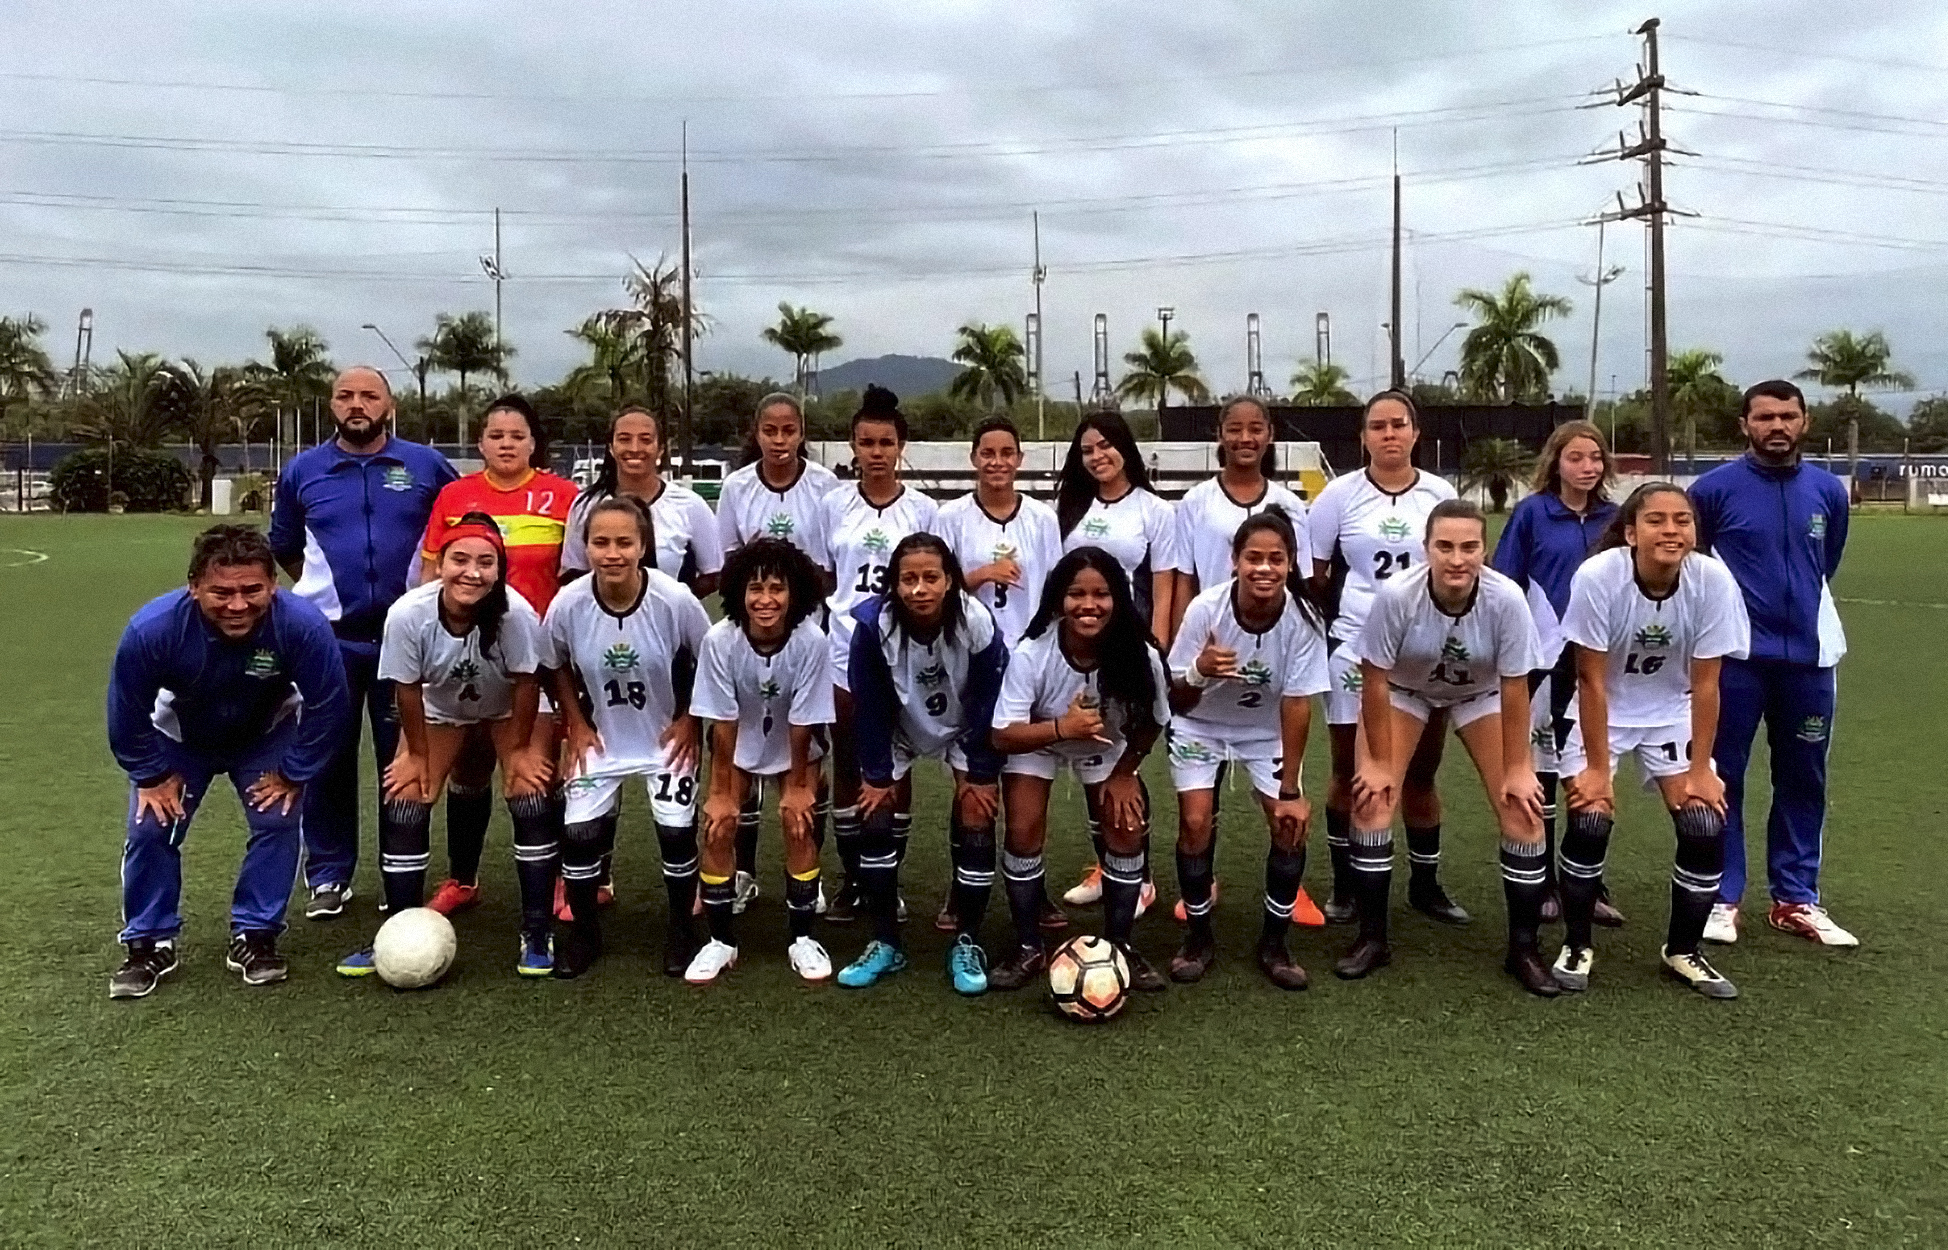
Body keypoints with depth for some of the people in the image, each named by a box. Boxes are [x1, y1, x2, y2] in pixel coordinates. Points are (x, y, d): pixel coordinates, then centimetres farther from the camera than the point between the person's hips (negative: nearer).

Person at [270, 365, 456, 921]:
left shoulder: (427, 466, 1)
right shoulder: (302, 471, 6)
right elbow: (284, 547, 21)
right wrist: (322, 588, 16)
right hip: (327, 637, 1)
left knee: (403, 758, 6)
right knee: (327, 758, 5)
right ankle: (328, 875, 18)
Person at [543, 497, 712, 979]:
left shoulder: (676, 600, -25)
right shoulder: (568, 604, -19)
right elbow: (557, 667, 2)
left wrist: (689, 721, -10)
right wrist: (577, 725, -3)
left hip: (667, 737, -1)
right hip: (602, 737, 2)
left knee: (676, 830, -8)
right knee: (579, 831, -4)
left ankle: (681, 931, 18)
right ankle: (584, 931, 22)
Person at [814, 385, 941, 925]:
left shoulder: (924, 510, 0)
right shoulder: (832, 505, 3)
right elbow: (820, 581, 9)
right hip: (843, 653, 1)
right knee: (847, 767, 7)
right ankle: (852, 880, 18)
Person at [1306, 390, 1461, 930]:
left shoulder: (1441, 495, 3)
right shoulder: (1340, 494, -2)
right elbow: (1313, 573, 3)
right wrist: (1341, 612, -1)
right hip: (1355, 649, -1)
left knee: (1421, 774, 11)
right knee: (1349, 773, 7)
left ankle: (1425, 884, 25)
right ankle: (1344, 885, 20)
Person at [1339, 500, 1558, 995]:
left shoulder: (1506, 599, -32)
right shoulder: (1396, 595, -34)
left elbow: (1513, 689, -19)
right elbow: (1375, 682, -21)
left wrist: (1517, 769, -12)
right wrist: (1380, 763, -14)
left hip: (1481, 694, 1)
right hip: (1402, 690, -1)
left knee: (1523, 808, -8)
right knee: (1372, 801, -12)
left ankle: (1523, 949, 9)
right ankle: (1372, 938, 4)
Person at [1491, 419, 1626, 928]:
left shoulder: (1614, 517, 4)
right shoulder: (1532, 513, -5)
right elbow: (1503, 588, -4)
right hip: (1543, 661, -3)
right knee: (1541, 772, 8)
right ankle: (1543, 884, 20)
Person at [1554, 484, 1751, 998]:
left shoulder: (1714, 581, -22)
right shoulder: (1597, 577, -27)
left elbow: (1705, 685, -13)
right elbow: (1592, 680, -20)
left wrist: (1700, 770, -11)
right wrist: (1597, 767, -17)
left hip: (1672, 714, 2)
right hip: (1602, 713, -2)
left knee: (1706, 827, -9)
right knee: (1590, 822, -16)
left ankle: (1683, 950, 15)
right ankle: (1576, 946, 8)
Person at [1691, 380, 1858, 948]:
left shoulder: (1828, 490, 5)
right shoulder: (1715, 488, -6)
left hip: (1810, 657, 4)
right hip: (1735, 656, -4)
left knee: (1804, 781, 11)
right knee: (1722, 779, 1)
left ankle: (1796, 899, 22)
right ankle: (1722, 899, 12)